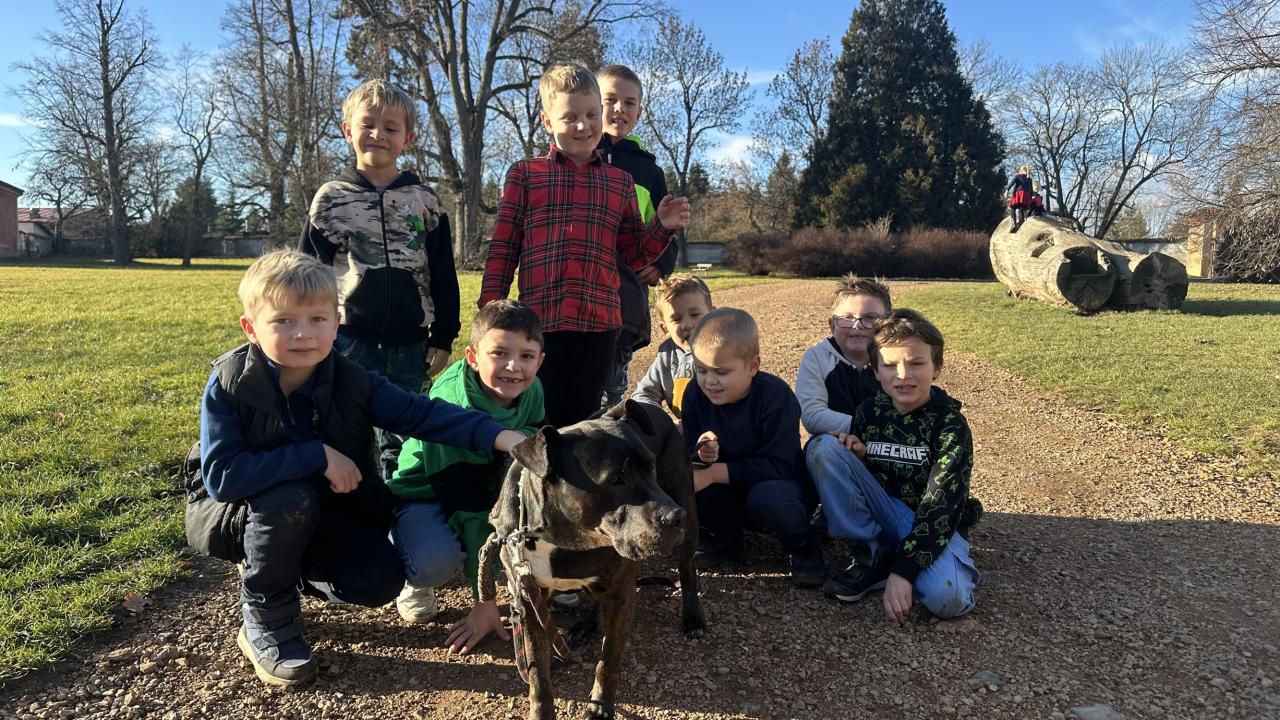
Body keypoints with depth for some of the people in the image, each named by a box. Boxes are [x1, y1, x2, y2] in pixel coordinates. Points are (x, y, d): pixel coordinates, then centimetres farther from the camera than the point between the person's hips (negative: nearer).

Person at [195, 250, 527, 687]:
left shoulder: (353, 383, -16)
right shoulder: (229, 385, -23)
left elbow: (423, 414, -23)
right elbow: (220, 477, -30)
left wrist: (501, 436, -38)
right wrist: (318, 455, -33)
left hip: (324, 519, 3)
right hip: (242, 517, -3)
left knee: (382, 580, -17)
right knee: (290, 498, -35)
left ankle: (286, 571, 16)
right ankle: (265, 620, -9)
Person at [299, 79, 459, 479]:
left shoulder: (424, 201, 6)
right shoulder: (330, 199, 4)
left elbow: (443, 276, 7)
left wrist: (443, 339, 4)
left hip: (410, 346, 1)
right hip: (350, 343, -1)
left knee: (401, 445, 10)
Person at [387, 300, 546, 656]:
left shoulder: (531, 392, -16)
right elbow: (469, 507, -33)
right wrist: (485, 602, -30)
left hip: (488, 484, 6)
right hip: (426, 494, -6)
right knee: (435, 560, -38)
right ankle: (418, 580, 1)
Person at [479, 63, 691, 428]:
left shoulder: (620, 182, 13)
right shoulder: (524, 174, 5)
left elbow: (635, 254, 15)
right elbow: (502, 249, 4)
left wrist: (662, 228, -2)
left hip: (599, 324, 2)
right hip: (539, 323, -2)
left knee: (582, 422, 11)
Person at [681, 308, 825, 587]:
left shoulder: (775, 396, -24)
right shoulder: (696, 394, -10)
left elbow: (777, 466, -29)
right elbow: (688, 451, -7)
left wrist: (715, 472, -34)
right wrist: (701, 455, -32)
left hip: (778, 484, -5)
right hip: (729, 494, 5)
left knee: (767, 497, -39)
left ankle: (802, 546, -5)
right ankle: (722, 536, 6)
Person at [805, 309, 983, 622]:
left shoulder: (950, 423, -14)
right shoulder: (869, 412, -1)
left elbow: (941, 504, -21)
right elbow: (852, 471, 10)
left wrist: (903, 571, -30)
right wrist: (848, 448, -15)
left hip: (934, 525, -4)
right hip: (882, 514, 4)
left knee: (947, 598, -36)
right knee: (822, 447, -16)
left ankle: (892, 563, -1)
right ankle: (877, 555, -10)